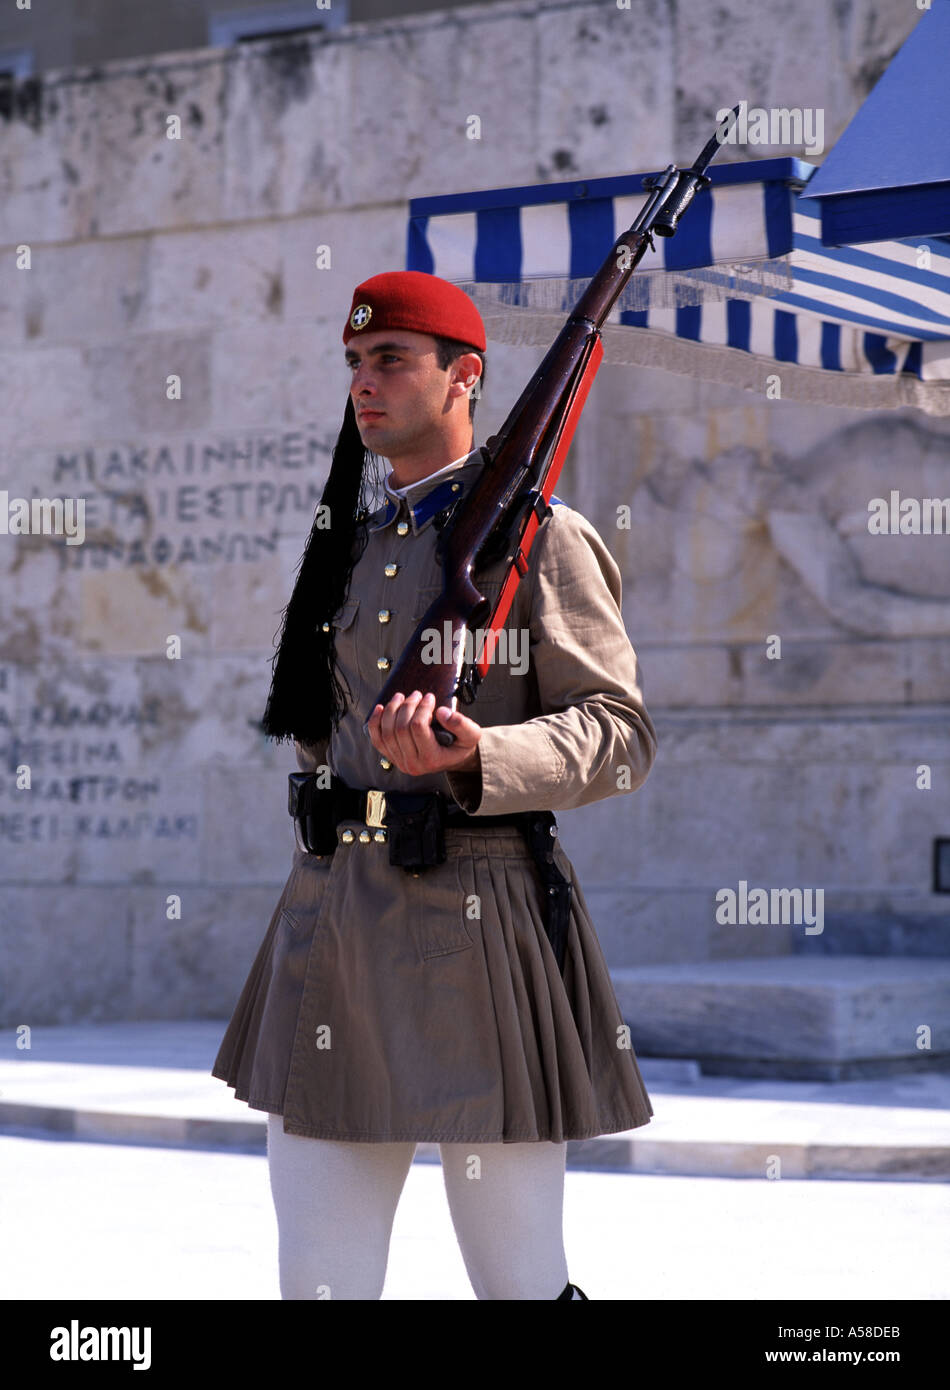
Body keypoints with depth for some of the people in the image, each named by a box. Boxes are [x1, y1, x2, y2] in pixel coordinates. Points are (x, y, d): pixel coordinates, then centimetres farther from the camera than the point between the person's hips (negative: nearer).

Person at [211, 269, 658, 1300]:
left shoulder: (537, 536, -3)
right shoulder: (349, 541, 17)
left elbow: (619, 733, -9)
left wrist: (475, 758, -23)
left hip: (478, 931, -6)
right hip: (331, 923, 6)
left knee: (517, 1274, 1)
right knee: (314, 1272, 6)